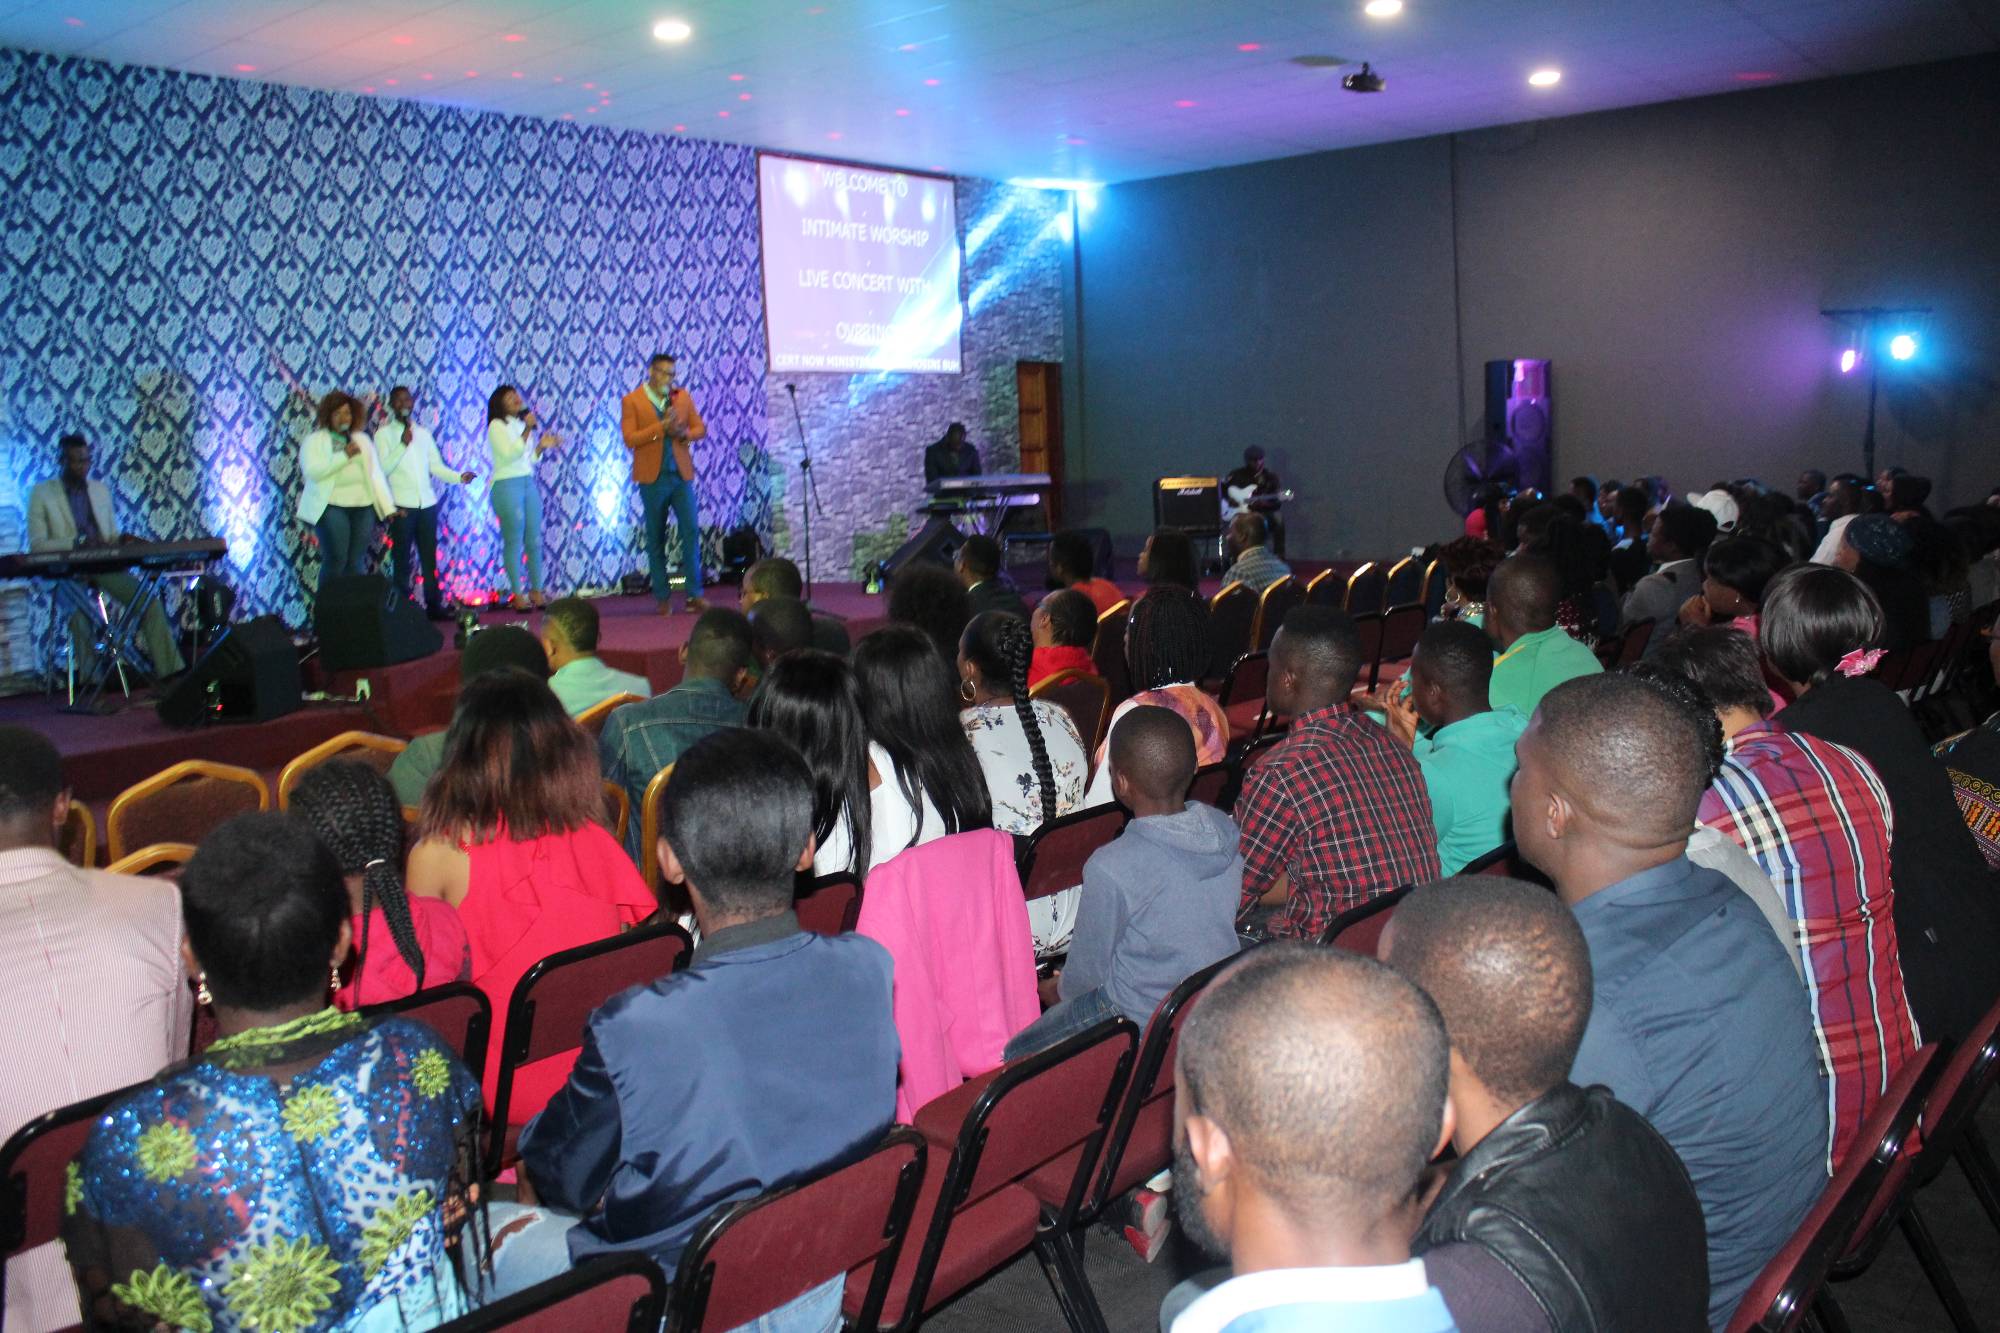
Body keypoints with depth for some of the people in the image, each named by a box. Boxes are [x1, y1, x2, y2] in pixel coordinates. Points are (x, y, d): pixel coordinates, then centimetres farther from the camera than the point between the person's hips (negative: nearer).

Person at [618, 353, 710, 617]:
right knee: (655, 539, 5)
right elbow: (629, 439, -11)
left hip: (682, 475, 2)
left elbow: (700, 428, 10)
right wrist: (662, 427, -18)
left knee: (691, 531, -6)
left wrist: (684, 433, -12)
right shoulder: (631, 401, -2)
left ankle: (695, 595, -1)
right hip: (653, 477, -2)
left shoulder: (683, 396, 8)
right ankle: (663, 598, 12)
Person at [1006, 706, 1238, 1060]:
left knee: (1010, 1057, 10)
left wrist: (1062, 990, 12)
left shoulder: (1111, 869, -29)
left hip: (1143, 1023, -7)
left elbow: (1087, 972, -14)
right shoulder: (1226, 830, -9)